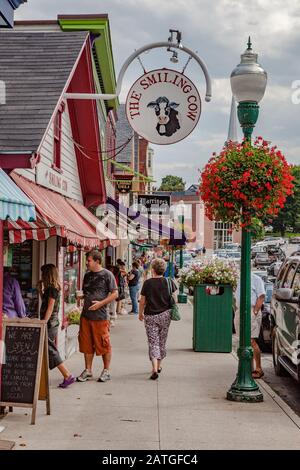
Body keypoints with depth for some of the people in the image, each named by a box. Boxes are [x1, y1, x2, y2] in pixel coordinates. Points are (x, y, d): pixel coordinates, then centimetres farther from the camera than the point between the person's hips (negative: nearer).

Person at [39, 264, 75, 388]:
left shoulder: (52, 288, -15)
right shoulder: (53, 288, 13)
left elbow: (50, 309, -19)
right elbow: (44, 302, 27)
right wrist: (41, 289, 17)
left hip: (50, 323, -10)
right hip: (52, 323, 10)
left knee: (51, 351, -7)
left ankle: (68, 376, -7)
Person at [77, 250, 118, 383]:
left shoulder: (107, 275, -5)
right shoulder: (87, 275, 14)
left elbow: (114, 294, -7)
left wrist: (100, 303, -16)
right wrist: (80, 296, 3)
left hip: (100, 316, -6)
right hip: (86, 315, 6)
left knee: (104, 344, 1)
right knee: (87, 344, 9)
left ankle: (106, 371, 14)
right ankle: (88, 370, 19)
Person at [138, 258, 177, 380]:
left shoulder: (147, 283, -9)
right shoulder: (169, 282, -4)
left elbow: (142, 301, -3)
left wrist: (140, 313, 13)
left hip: (150, 316, -2)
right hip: (165, 315, 2)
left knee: (153, 342, 0)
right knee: (162, 341, 17)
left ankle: (154, 369, -15)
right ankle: (159, 366, 30)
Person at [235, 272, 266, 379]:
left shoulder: (256, 279, -3)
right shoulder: (240, 281, 21)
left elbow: (261, 297, -10)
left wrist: (254, 312, -16)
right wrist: (238, 311, 14)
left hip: (251, 312, -8)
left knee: (252, 341, -12)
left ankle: (259, 369, -8)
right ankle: (250, 368, 11)